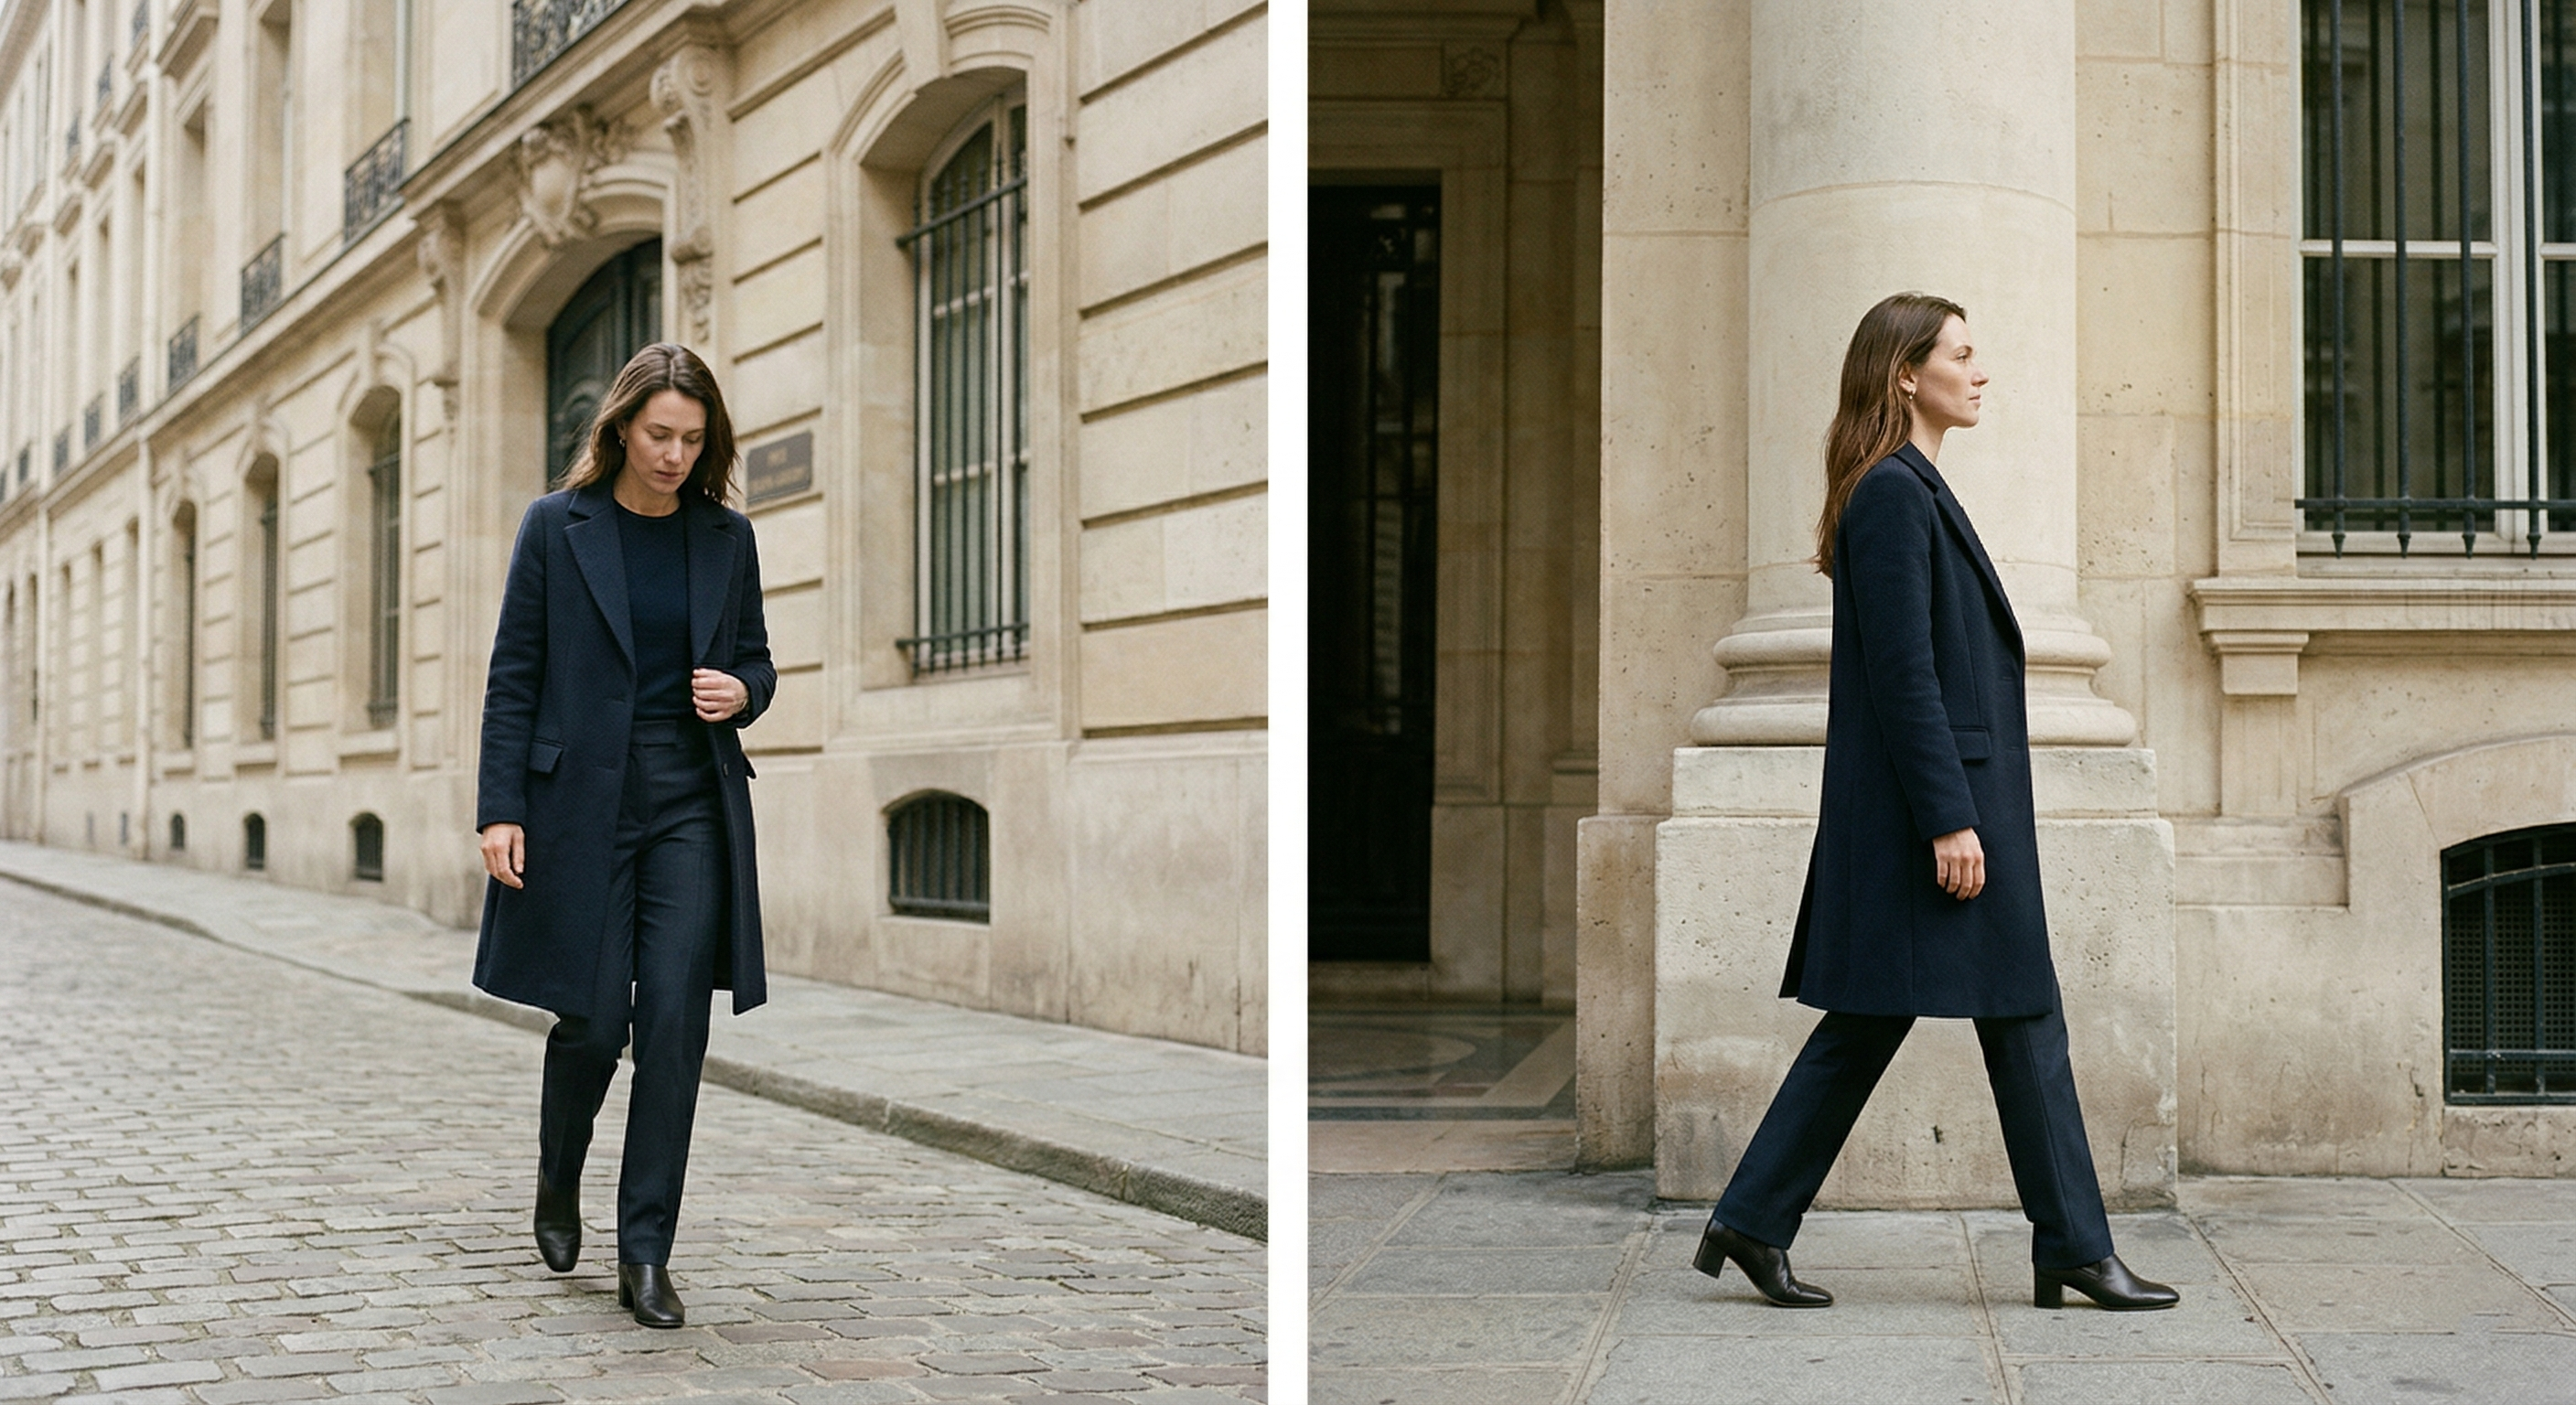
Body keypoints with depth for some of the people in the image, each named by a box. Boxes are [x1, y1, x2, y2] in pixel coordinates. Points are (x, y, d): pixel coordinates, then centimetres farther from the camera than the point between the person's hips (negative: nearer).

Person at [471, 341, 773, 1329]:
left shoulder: (726, 536, 8)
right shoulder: (557, 526, 0)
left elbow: (756, 658, 17)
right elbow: (514, 677, -1)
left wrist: (740, 692, -7)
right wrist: (499, 810, -7)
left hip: (693, 804, 2)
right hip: (581, 802, -2)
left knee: (675, 1023, -5)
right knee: (592, 1019, 1)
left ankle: (645, 1255, 2)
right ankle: (558, 1179, 33)